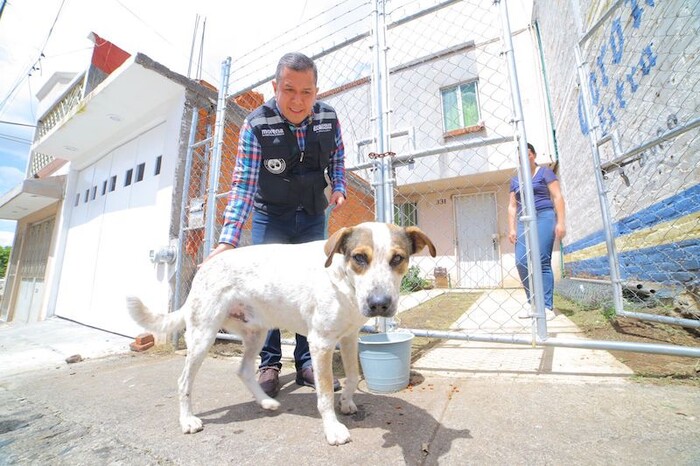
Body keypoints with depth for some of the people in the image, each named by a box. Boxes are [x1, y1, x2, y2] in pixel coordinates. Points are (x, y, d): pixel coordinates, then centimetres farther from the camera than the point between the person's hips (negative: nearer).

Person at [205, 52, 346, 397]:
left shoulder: (329, 118, -8)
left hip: (313, 216, 3)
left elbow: (337, 158, 11)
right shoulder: (256, 125, -18)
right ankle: (269, 363, 16)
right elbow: (243, 185, -21)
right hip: (270, 216, -2)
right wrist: (228, 241, -28)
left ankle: (306, 363, 17)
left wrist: (339, 187, -6)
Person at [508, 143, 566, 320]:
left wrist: (561, 222, -10)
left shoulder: (545, 172, 9)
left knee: (542, 262, -11)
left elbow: (558, 197, 1)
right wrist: (511, 228, 6)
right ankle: (533, 304, 3)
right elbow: (512, 206, 16)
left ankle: (547, 307, -5)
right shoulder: (515, 180, 19)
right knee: (521, 262, -7)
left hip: (544, 217, -4)